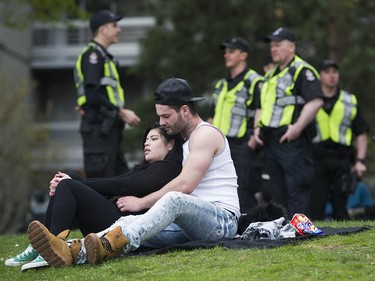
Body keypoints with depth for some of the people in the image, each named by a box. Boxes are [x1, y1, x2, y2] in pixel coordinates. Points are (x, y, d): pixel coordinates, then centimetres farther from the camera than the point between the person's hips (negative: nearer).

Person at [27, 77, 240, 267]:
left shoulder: (205, 134, -5)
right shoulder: (189, 140, 26)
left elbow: (184, 185, -15)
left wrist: (142, 202, -10)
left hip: (222, 219, -8)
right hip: (194, 222, 8)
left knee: (174, 199, -39)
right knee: (130, 221, -16)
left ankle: (110, 246, -60)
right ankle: (70, 252, -40)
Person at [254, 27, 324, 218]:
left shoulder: (302, 71, -7)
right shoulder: (271, 74, 22)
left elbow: (315, 101, -19)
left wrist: (297, 127, -22)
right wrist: (258, 127, 14)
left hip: (293, 140, -9)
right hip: (270, 142, 9)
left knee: (296, 188, -10)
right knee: (273, 190, 11)